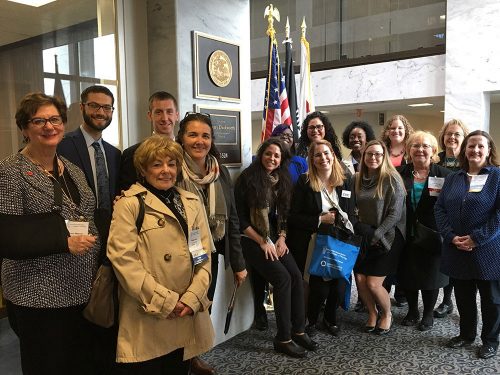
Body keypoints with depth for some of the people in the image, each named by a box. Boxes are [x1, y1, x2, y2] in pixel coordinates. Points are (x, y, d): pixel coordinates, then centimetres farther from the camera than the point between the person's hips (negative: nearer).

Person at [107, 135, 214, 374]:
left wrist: (193, 298, -6)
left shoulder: (192, 202, 11)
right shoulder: (129, 204, -4)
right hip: (147, 321, -4)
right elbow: (123, 258, -13)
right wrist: (165, 300, -14)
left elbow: (204, 254, 7)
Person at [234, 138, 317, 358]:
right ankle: (283, 339, -6)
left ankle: (298, 331, 5)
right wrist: (263, 243, -12)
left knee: (297, 276, -9)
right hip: (252, 241, -6)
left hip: (274, 238, 6)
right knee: (283, 278, -18)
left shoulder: (282, 181, 10)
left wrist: (281, 238, -1)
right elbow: (240, 218, -11)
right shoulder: (247, 179, -9)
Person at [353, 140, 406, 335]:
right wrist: (360, 228, -1)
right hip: (365, 237, 5)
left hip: (387, 238, -5)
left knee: (373, 283, -7)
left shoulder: (392, 179, -10)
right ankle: (372, 313, 27)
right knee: (360, 279, 0)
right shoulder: (358, 179, 6)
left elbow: (395, 214, -14)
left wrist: (377, 234, -16)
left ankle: (387, 314, 23)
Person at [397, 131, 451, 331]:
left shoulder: (444, 175, -4)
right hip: (407, 236, 2)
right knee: (407, 274, 12)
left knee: (430, 275, 10)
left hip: (432, 237, -2)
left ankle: (428, 314, 30)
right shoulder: (399, 173, 2)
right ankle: (412, 311, 34)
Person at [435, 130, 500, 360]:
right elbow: (440, 209, 4)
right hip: (457, 250, 4)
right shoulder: (452, 179, 10)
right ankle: (466, 335, 34)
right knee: (463, 296, 15)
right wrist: (451, 237, -10)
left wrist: (477, 238, -18)